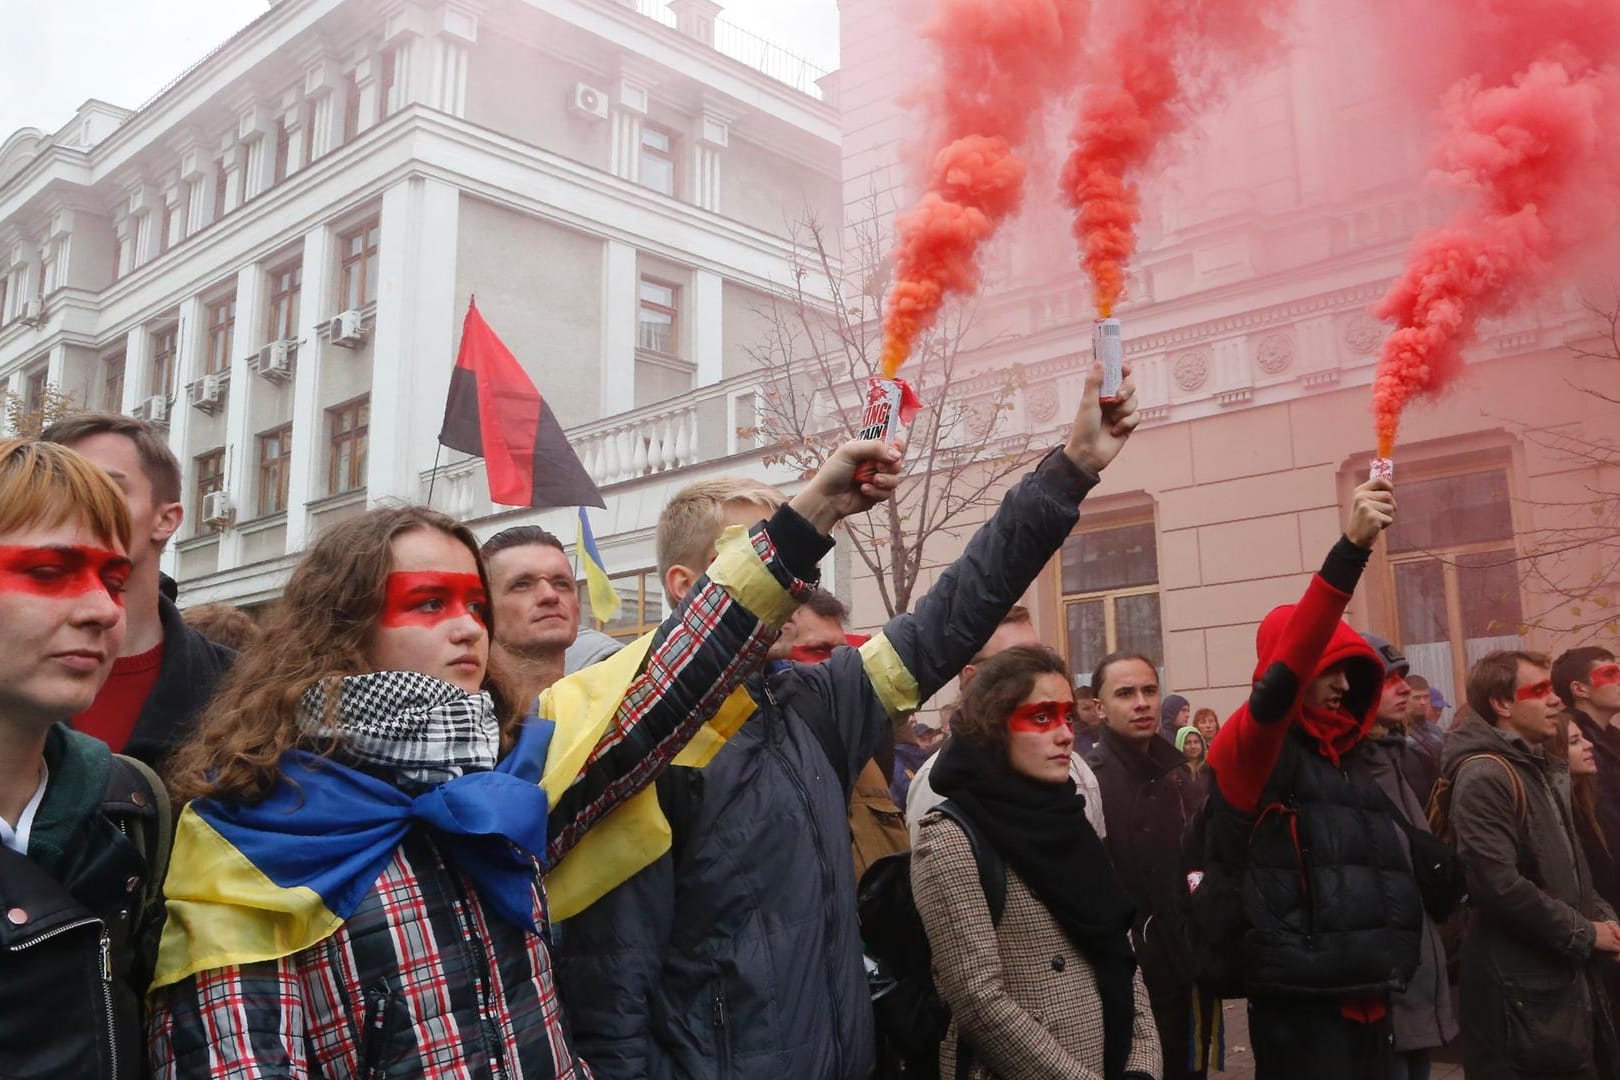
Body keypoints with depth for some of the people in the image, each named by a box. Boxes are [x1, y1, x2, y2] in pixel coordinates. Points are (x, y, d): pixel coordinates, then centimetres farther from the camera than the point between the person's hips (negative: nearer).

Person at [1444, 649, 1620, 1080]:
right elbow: (1500, 885, -25)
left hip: (1567, 973, 9)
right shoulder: (1484, 777, -18)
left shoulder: (1541, 768, 15)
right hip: (1519, 985, -9)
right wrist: (1584, 934, -14)